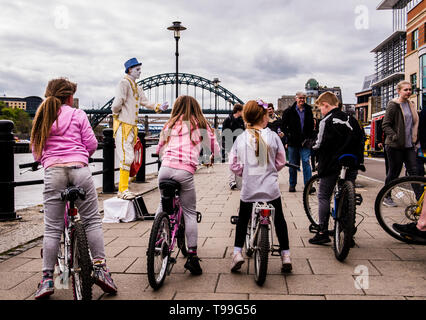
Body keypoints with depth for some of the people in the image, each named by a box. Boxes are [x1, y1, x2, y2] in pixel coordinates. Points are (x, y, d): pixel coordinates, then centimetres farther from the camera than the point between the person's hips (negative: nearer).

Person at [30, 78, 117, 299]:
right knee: (92, 221, 7)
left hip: (52, 171, 3)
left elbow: (36, 153, 18)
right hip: (79, 169, -2)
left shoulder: (41, 118, 18)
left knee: (52, 228, 5)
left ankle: (47, 279, 6)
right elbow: (91, 144, 6)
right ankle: (99, 267, 4)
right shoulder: (77, 115, 9)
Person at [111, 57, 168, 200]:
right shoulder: (124, 83, -10)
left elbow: (145, 102, 20)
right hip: (123, 125, -9)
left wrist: (159, 107, 8)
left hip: (132, 126, 9)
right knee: (127, 157, -13)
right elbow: (118, 102, -20)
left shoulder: (136, 87, 20)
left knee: (128, 158, 11)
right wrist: (116, 112, -3)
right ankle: (123, 189, -9)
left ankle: (122, 189, 17)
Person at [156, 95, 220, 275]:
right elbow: (216, 149, 19)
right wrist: (212, 157, 42)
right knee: (189, 212, 7)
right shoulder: (201, 125, 14)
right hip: (185, 172, -3)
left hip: (165, 168, 3)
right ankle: (192, 255, 3)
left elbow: (159, 150, 26)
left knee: (163, 204, 25)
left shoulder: (170, 125, 20)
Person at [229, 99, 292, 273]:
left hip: (249, 188, 1)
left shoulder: (241, 138, -3)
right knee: (279, 220, 16)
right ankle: (286, 256, 18)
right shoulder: (272, 136, -5)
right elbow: (281, 161, 3)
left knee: (242, 220, 19)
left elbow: (233, 164, 0)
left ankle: (237, 252, 10)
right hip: (270, 187, 0)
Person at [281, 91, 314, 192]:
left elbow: (311, 126, 13)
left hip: (305, 142, 0)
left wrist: (309, 138, 2)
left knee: (306, 162, -8)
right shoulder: (289, 111, 2)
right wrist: (288, 135, -8)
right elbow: (284, 126, 5)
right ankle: (292, 185, 20)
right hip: (293, 142, 0)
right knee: (293, 164, 8)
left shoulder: (309, 111, 8)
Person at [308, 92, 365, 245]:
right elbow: (360, 141, 13)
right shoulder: (352, 119, 9)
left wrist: (320, 163, 3)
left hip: (333, 165, -6)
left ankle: (323, 233, 3)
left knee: (323, 196, 5)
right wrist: (359, 161, 18)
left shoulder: (327, 121, -10)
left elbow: (320, 145, -13)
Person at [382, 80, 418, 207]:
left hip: (409, 145, 6)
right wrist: (395, 137, -23)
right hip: (395, 146, -6)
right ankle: (386, 197, 19)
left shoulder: (411, 105, 14)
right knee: (394, 172, 3)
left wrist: (414, 139, 14)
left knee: (414, 171, 0)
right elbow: (385, 125, -12)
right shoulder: (393, 105, -9)